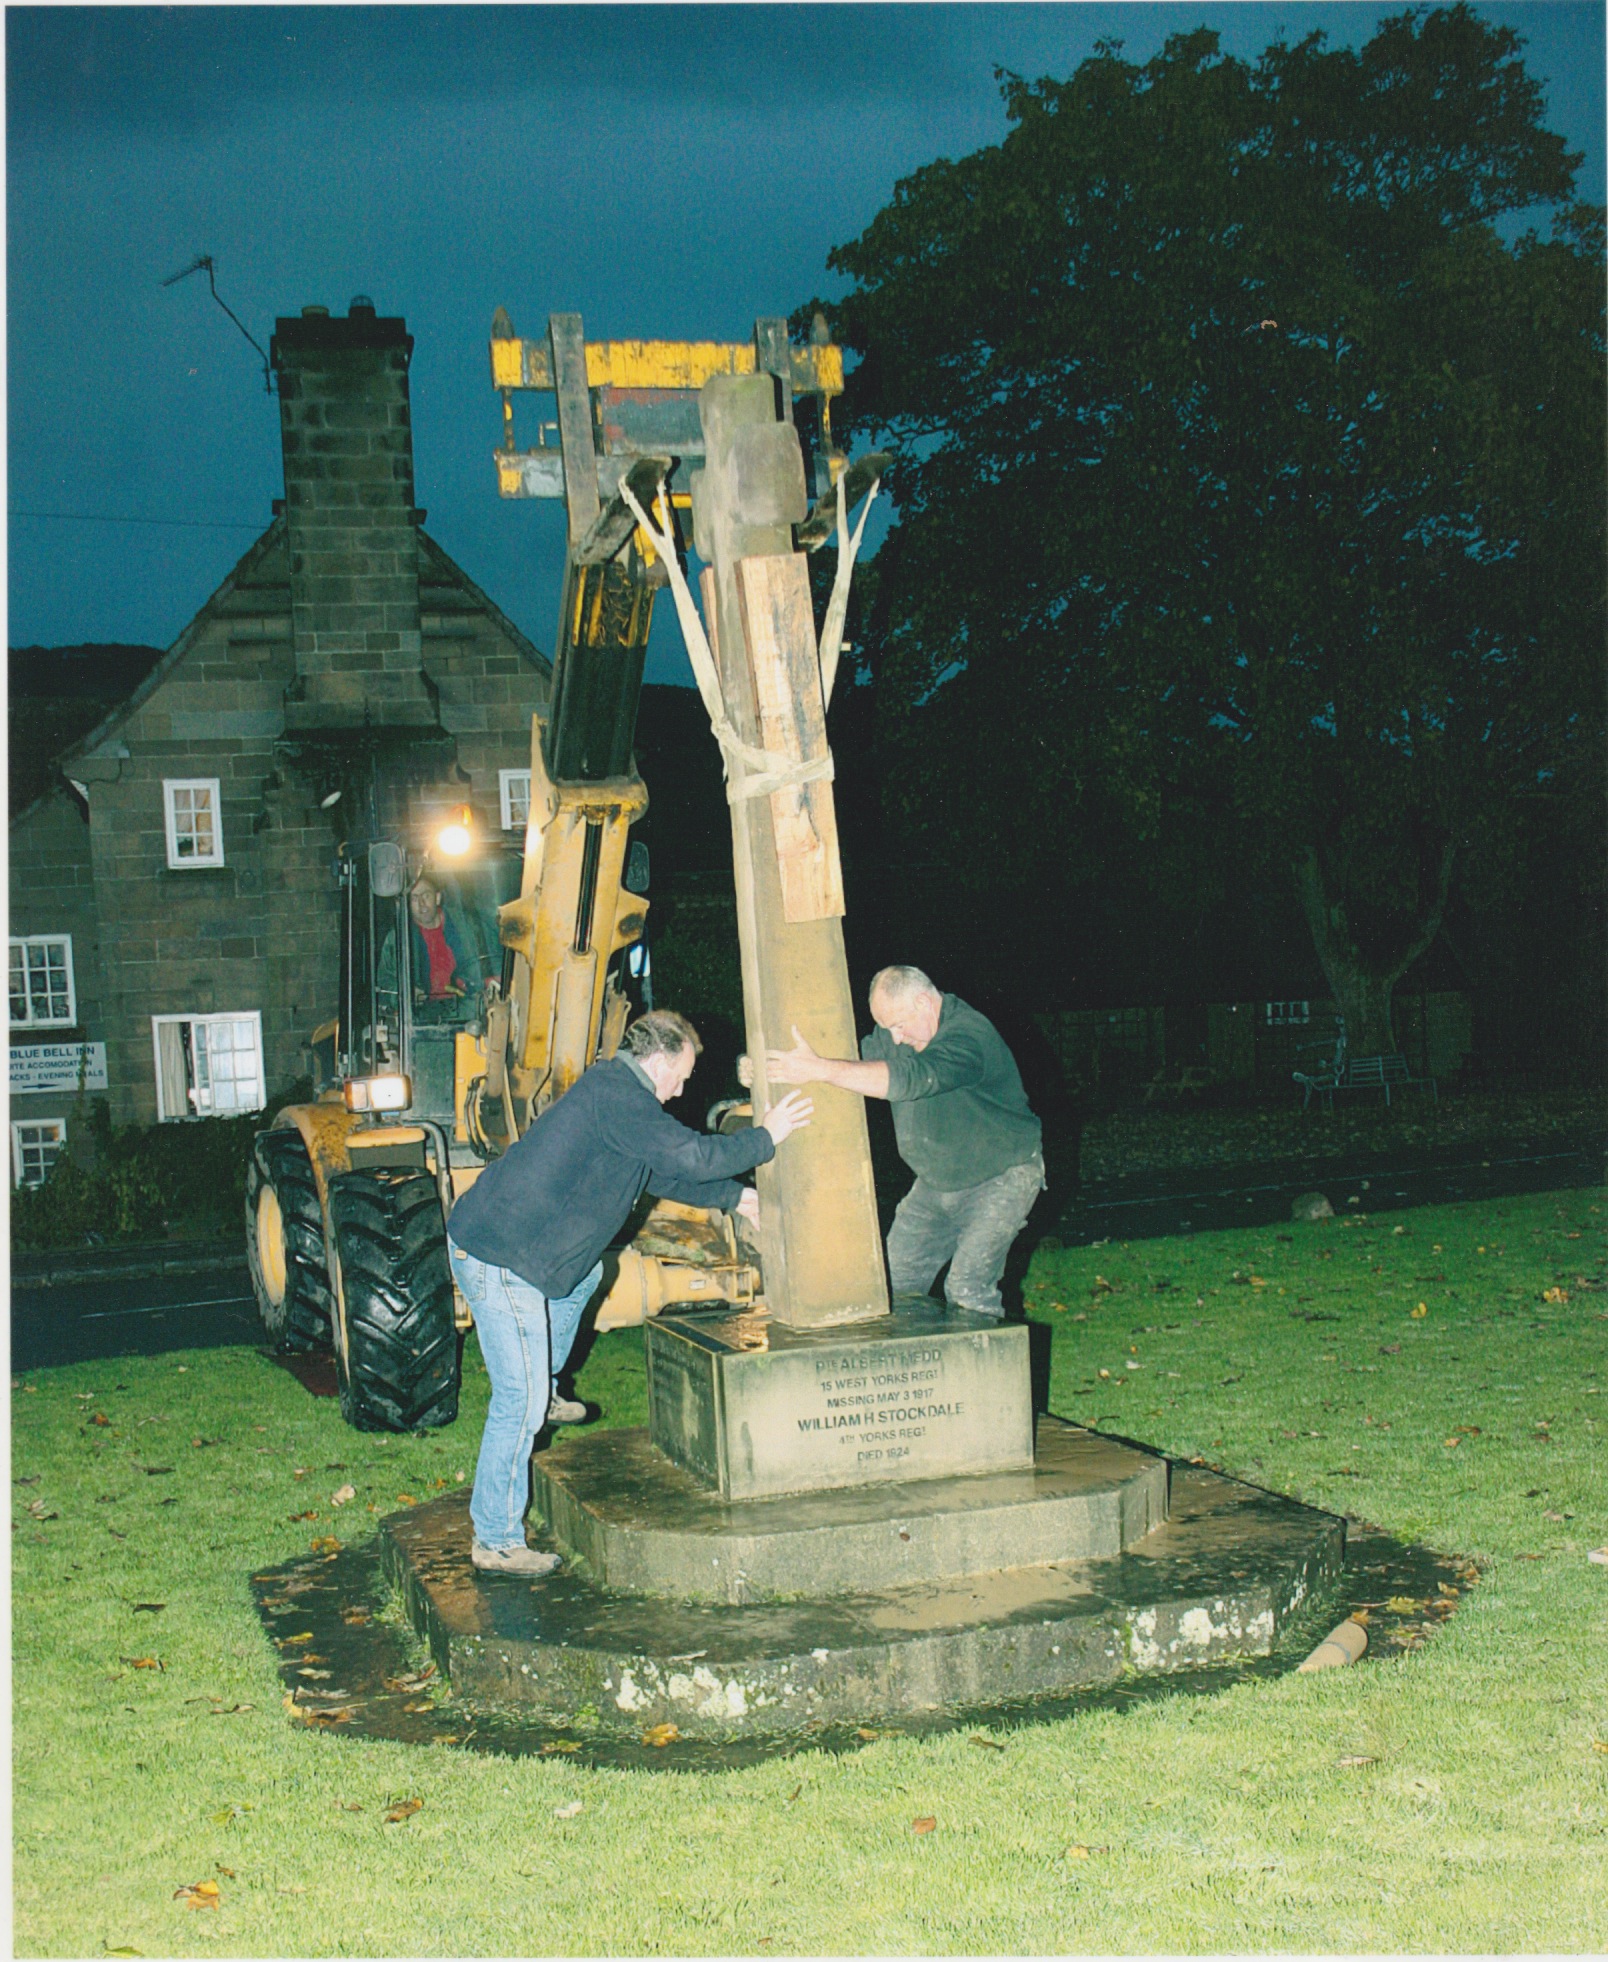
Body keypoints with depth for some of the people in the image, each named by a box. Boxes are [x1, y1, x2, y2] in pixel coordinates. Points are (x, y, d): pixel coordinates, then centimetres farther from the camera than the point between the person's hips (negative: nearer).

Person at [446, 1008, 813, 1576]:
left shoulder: (614, 1089, 16)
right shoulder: (618, 1096, -16)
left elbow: (664, 1173, 26)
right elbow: (693, 1156, -21)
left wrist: (735, 1197, 27)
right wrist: (767, 1137, -8)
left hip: (496, 1238, 10)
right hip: (499, 1257, -10)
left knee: (585, 1274, 33)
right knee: (520, 1398, -6)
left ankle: (544, 1389, 39)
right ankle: (496, 1541, 2)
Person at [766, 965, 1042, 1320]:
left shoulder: (969, 1036, -29)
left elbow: (911, 1078, -42)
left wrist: (821, 1070, -49)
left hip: (1001, 1176, -8)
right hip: (936, 1182, 8)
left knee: (968, 1290, -19)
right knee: (895, 1281, 4)